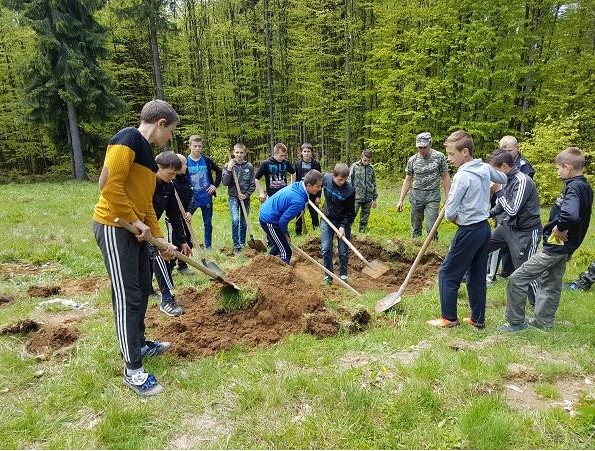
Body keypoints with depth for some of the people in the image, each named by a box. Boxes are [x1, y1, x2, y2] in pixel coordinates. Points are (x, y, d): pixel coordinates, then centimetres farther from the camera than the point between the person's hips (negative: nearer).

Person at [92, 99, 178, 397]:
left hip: (134, 230, 10)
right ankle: (133, 370, 8)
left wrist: (160, 240, 18)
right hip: (114, 227, -10)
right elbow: (109, 185, -23)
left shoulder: (146, 152, 17)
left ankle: (139, 345, 37)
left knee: (142, 290, 18)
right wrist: (135, 222, -15)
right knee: (127, 297, -4)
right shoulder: (128, 138, -13)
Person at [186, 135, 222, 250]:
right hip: (192, 197, -2)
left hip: (207, 197, 2)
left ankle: (208, 246, 23)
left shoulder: (207, 160, 0)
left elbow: (219, 171, 13)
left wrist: (215, 185, 5)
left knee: (208, 223, 11)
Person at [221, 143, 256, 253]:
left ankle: (243, 244, 26)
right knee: (235, 220, -17)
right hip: (233, 197, -2)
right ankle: (236, 245, -8)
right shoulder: (228, 165, -1)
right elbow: (224, 182, -9)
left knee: (243, 222, 11)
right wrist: (229, 170, -18)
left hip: (245, 198, 2)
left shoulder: (249, 167, 1)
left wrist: (246, 195, -10)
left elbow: (253, 185, 2)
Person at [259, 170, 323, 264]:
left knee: (280, 244, 27)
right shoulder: (299, 201, -31)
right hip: (269, 221, -10)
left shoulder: (298, 185, -3)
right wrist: (286, 235, -4)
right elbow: (283, 220, -24)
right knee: (286, 253, -5)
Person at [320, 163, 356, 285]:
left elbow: (350, 212, -15)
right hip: (327, 220, 3)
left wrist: (343, 226, -23)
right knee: (326, 249, 0)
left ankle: (343, 275, 23)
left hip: (343, 222, -2)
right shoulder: (326, 179, -14)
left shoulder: (349, 191, -23)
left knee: (343, 252, 4)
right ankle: (328, 275, 14)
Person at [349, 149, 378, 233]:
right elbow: (349, 182, -1)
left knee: (365, 219, 10)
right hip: (356, 197, -4)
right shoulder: (354, 166, -2)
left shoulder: (371, 168, 8)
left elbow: (374, 184, 14)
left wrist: (374, 199, 13)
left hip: (368, 198, 4)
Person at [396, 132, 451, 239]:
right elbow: (407, 180, 7)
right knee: (415, 228, 7)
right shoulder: (412, 160, 2)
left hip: (433, 195, -2)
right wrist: (401, 200, 3)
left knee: (431, 227, -10)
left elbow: (445, 177, 2)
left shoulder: (439, 157, -3)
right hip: (416, 195, 3)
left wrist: (448, 197, -3)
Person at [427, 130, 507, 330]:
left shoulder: (462, 176, -20)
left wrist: (454, 217, 3)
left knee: (447, 274, 5)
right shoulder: (485, 168, 3)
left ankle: (449, 318, 14)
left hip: (469, 231, -8)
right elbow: (504, 179, 26)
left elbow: (449, 213, -19)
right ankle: (478, 319, 24)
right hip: (485, 228, 8)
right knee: (477, 275, 15)